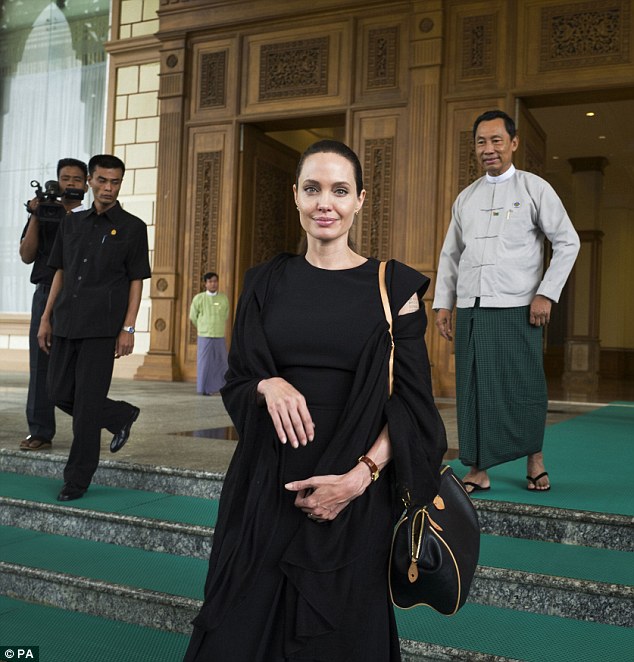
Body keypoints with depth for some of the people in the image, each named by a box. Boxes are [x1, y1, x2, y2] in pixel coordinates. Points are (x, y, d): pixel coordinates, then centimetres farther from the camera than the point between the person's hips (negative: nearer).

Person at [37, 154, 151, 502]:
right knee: (59, 393, 9)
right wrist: (46, 318, 11)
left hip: (102, 328, -5)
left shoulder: (132, 228, 1)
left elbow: (136, 281, -2)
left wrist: (128, 328, -9)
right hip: (66, 324, 6)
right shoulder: (71, 223, 14)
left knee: (87, 402, -4)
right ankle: (122, 415, 31)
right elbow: (60, 273, 16)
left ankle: (77, 480, 8)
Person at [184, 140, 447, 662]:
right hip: (269, 483, 2)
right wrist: (269, 386, -13)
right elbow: (235, 383, 10)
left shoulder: (393, 287, -3)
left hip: (357, 495, -2)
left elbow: (410, 402, -4)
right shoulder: (267, 283, 5)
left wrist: (360, 475, -16)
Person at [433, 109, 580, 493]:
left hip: (516, 308, -3)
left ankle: (535, 460, 22)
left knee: (525, 387, 1)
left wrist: (546, 294, -8)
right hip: (470, 309, 4)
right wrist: (443, 303, 10)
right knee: (473, 388, 3)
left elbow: (568, 242, 0)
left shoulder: (534, 188, 3)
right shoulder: (465, 198, 15)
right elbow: (450, 254, 18)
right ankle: (478, 470, 12)